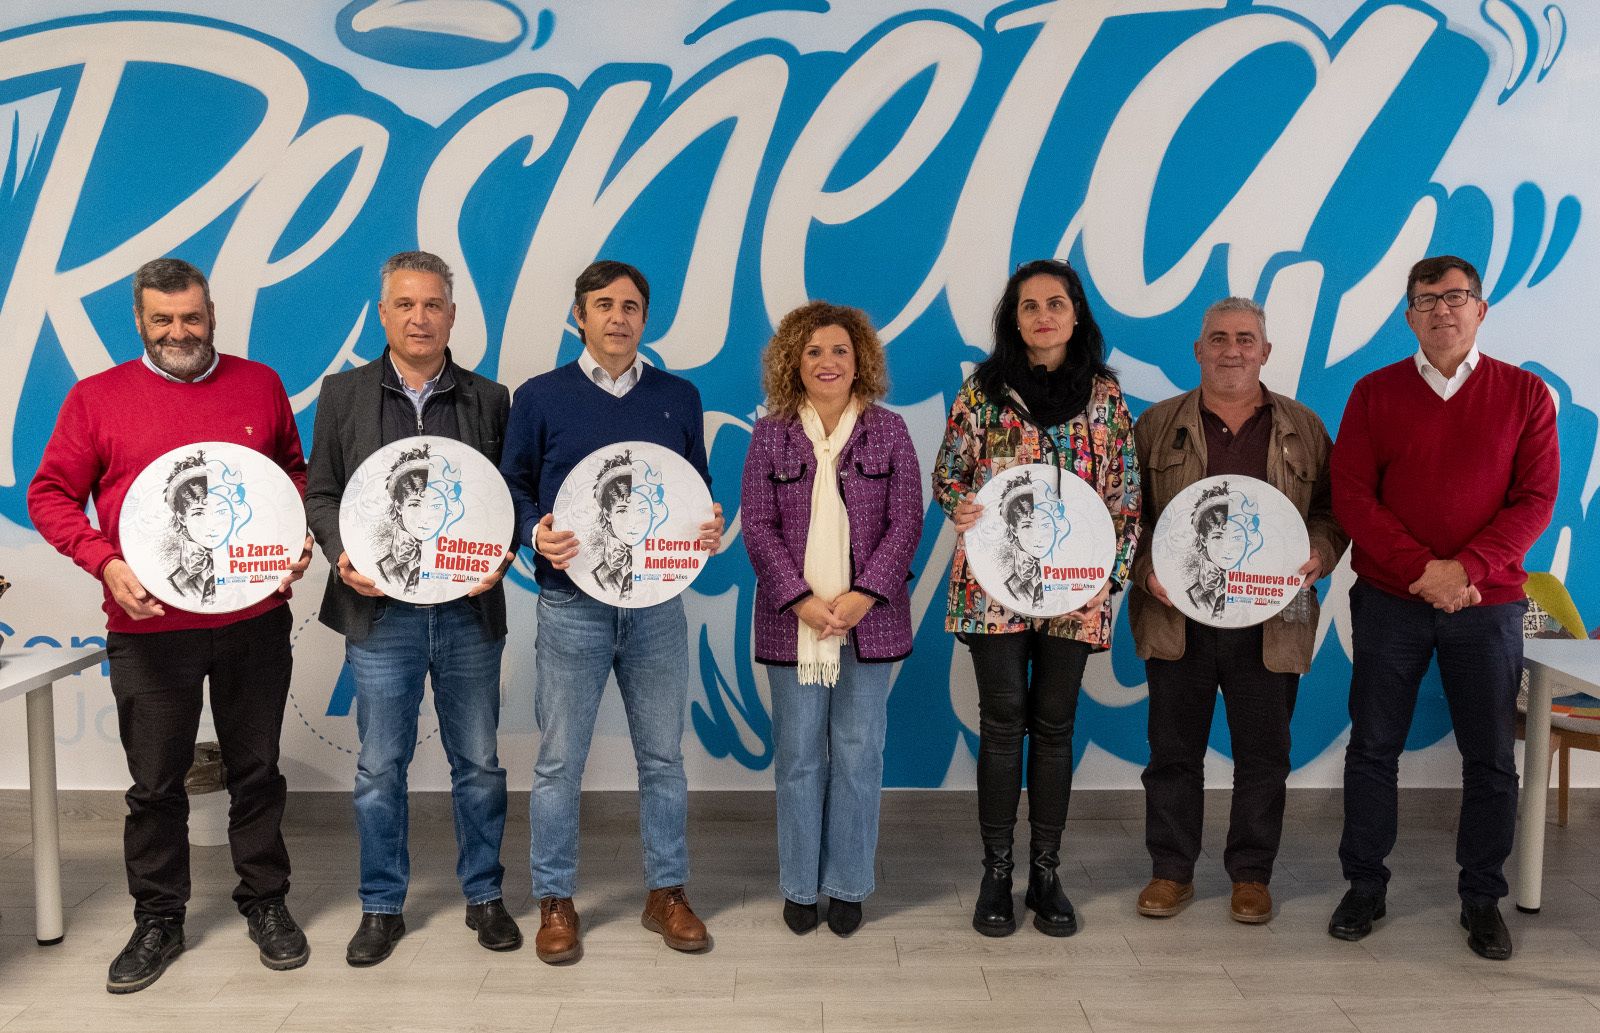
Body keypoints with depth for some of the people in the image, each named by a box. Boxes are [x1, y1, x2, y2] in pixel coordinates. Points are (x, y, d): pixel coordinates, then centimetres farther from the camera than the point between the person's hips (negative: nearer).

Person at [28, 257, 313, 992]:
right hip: (149, 626, -1)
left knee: (256, 769, 13)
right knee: (156, 784, 11)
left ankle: (265, 904, 29)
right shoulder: (97, 397, 0)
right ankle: (158, 921, 27)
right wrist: (106, 563, -14)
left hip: (256, 620, 1)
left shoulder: (259, 385, 5)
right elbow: (50, 496, 0)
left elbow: (294, 472, 14)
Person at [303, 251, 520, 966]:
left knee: (478, 763, 10)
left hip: (469, 610, 1)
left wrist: (500, 555, -10)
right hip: (381, 611, 0)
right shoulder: (343, 394, 6)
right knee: (380, 768, 8)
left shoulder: (489, 399, 7)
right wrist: (342, 555, -10)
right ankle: (382, 907, 23)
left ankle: (483, 895, 26)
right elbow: (321, 495, 7)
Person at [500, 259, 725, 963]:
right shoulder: (540, 397, 2)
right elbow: (511, 486, 5)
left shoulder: (679, 398, 9)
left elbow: (698, 487, 14)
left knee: (662, 754, 10)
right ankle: (555, 900, 19)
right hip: (571, 603, -2)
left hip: (657, 601, 2)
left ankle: (667, 892, 24)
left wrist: (710, 527, -7)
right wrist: (535, 531, -14)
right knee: (560, 760, 5)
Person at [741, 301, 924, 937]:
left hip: (869, 618, 0)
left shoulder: (888, 432, 4)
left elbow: (905, 522, -1)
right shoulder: (770, 435, 3)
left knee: (858, 754, 6)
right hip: (792, 621, 0)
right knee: (799, 757, 7)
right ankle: (800, 886, 20)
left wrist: (863, 595, -12)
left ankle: (848, 885, 20)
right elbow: (757, 524, -2)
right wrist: (801, 599, -12)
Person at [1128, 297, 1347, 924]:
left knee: (1263, 755, 8)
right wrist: (1145, 569, -8)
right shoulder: (1158, 425, 7)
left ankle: (1251, 875, 23)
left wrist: (1320, 553, -8)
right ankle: (1171, 872, 20)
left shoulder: (1303, 429, 9)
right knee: (1174, 750, 7)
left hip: (1270, 621, 1)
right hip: (1177, 617, 0)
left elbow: (1331, 509, 12)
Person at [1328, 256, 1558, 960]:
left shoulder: (1524, 394, 4)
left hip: (1487, 603, 0)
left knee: (1491, 758, 5)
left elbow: (1536, 499, -3)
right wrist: (1420, 569, -14)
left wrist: (1467, 569, -16)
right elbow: (1351, 496, -4)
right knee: (1373, 747, 6)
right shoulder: (1374, 393, 4)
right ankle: (1364, 887, 19)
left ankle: (1482, 898, 20)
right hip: (1388, 599, 0)